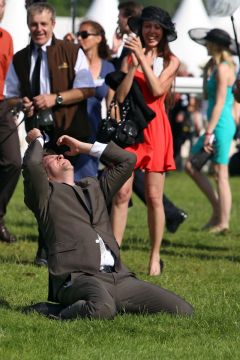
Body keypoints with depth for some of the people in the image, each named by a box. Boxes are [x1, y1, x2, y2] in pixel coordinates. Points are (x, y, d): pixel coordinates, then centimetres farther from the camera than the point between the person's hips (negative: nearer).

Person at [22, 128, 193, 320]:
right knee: (102, 309, -42)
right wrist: (37, 140, 16)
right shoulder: (46, 194, 13)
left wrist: (83, 147, 32)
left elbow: (128, 160, 30)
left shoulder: (93, 188, 32)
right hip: (78, 277, -7)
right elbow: (31, 164, -6)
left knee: (183, 311, -8)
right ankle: (58, 311, -10)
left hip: (118, 276, 7)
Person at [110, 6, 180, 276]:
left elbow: (157, 89, -11)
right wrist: (134, 64, -13)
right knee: (121, 194, -6)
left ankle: (155, 257, 7)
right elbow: (120, 96, -3)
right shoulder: (129, 58, 8)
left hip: (155, 129, -1)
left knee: (154, 197, 0)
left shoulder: (171, 61, 7)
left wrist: (142, 57, -15)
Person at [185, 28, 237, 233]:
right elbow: (208, 96, 20)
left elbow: (220, 103, -18)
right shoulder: (215, 66, 13)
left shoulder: (223, 69, -14)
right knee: (191, 166, 11)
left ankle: (223, 222, 1)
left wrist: (209, 133, -19)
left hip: (222, 124, -10)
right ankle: (218, 210, 13)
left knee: (221, 174, -4)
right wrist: (208, 70, 12)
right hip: (218, 125, 10)